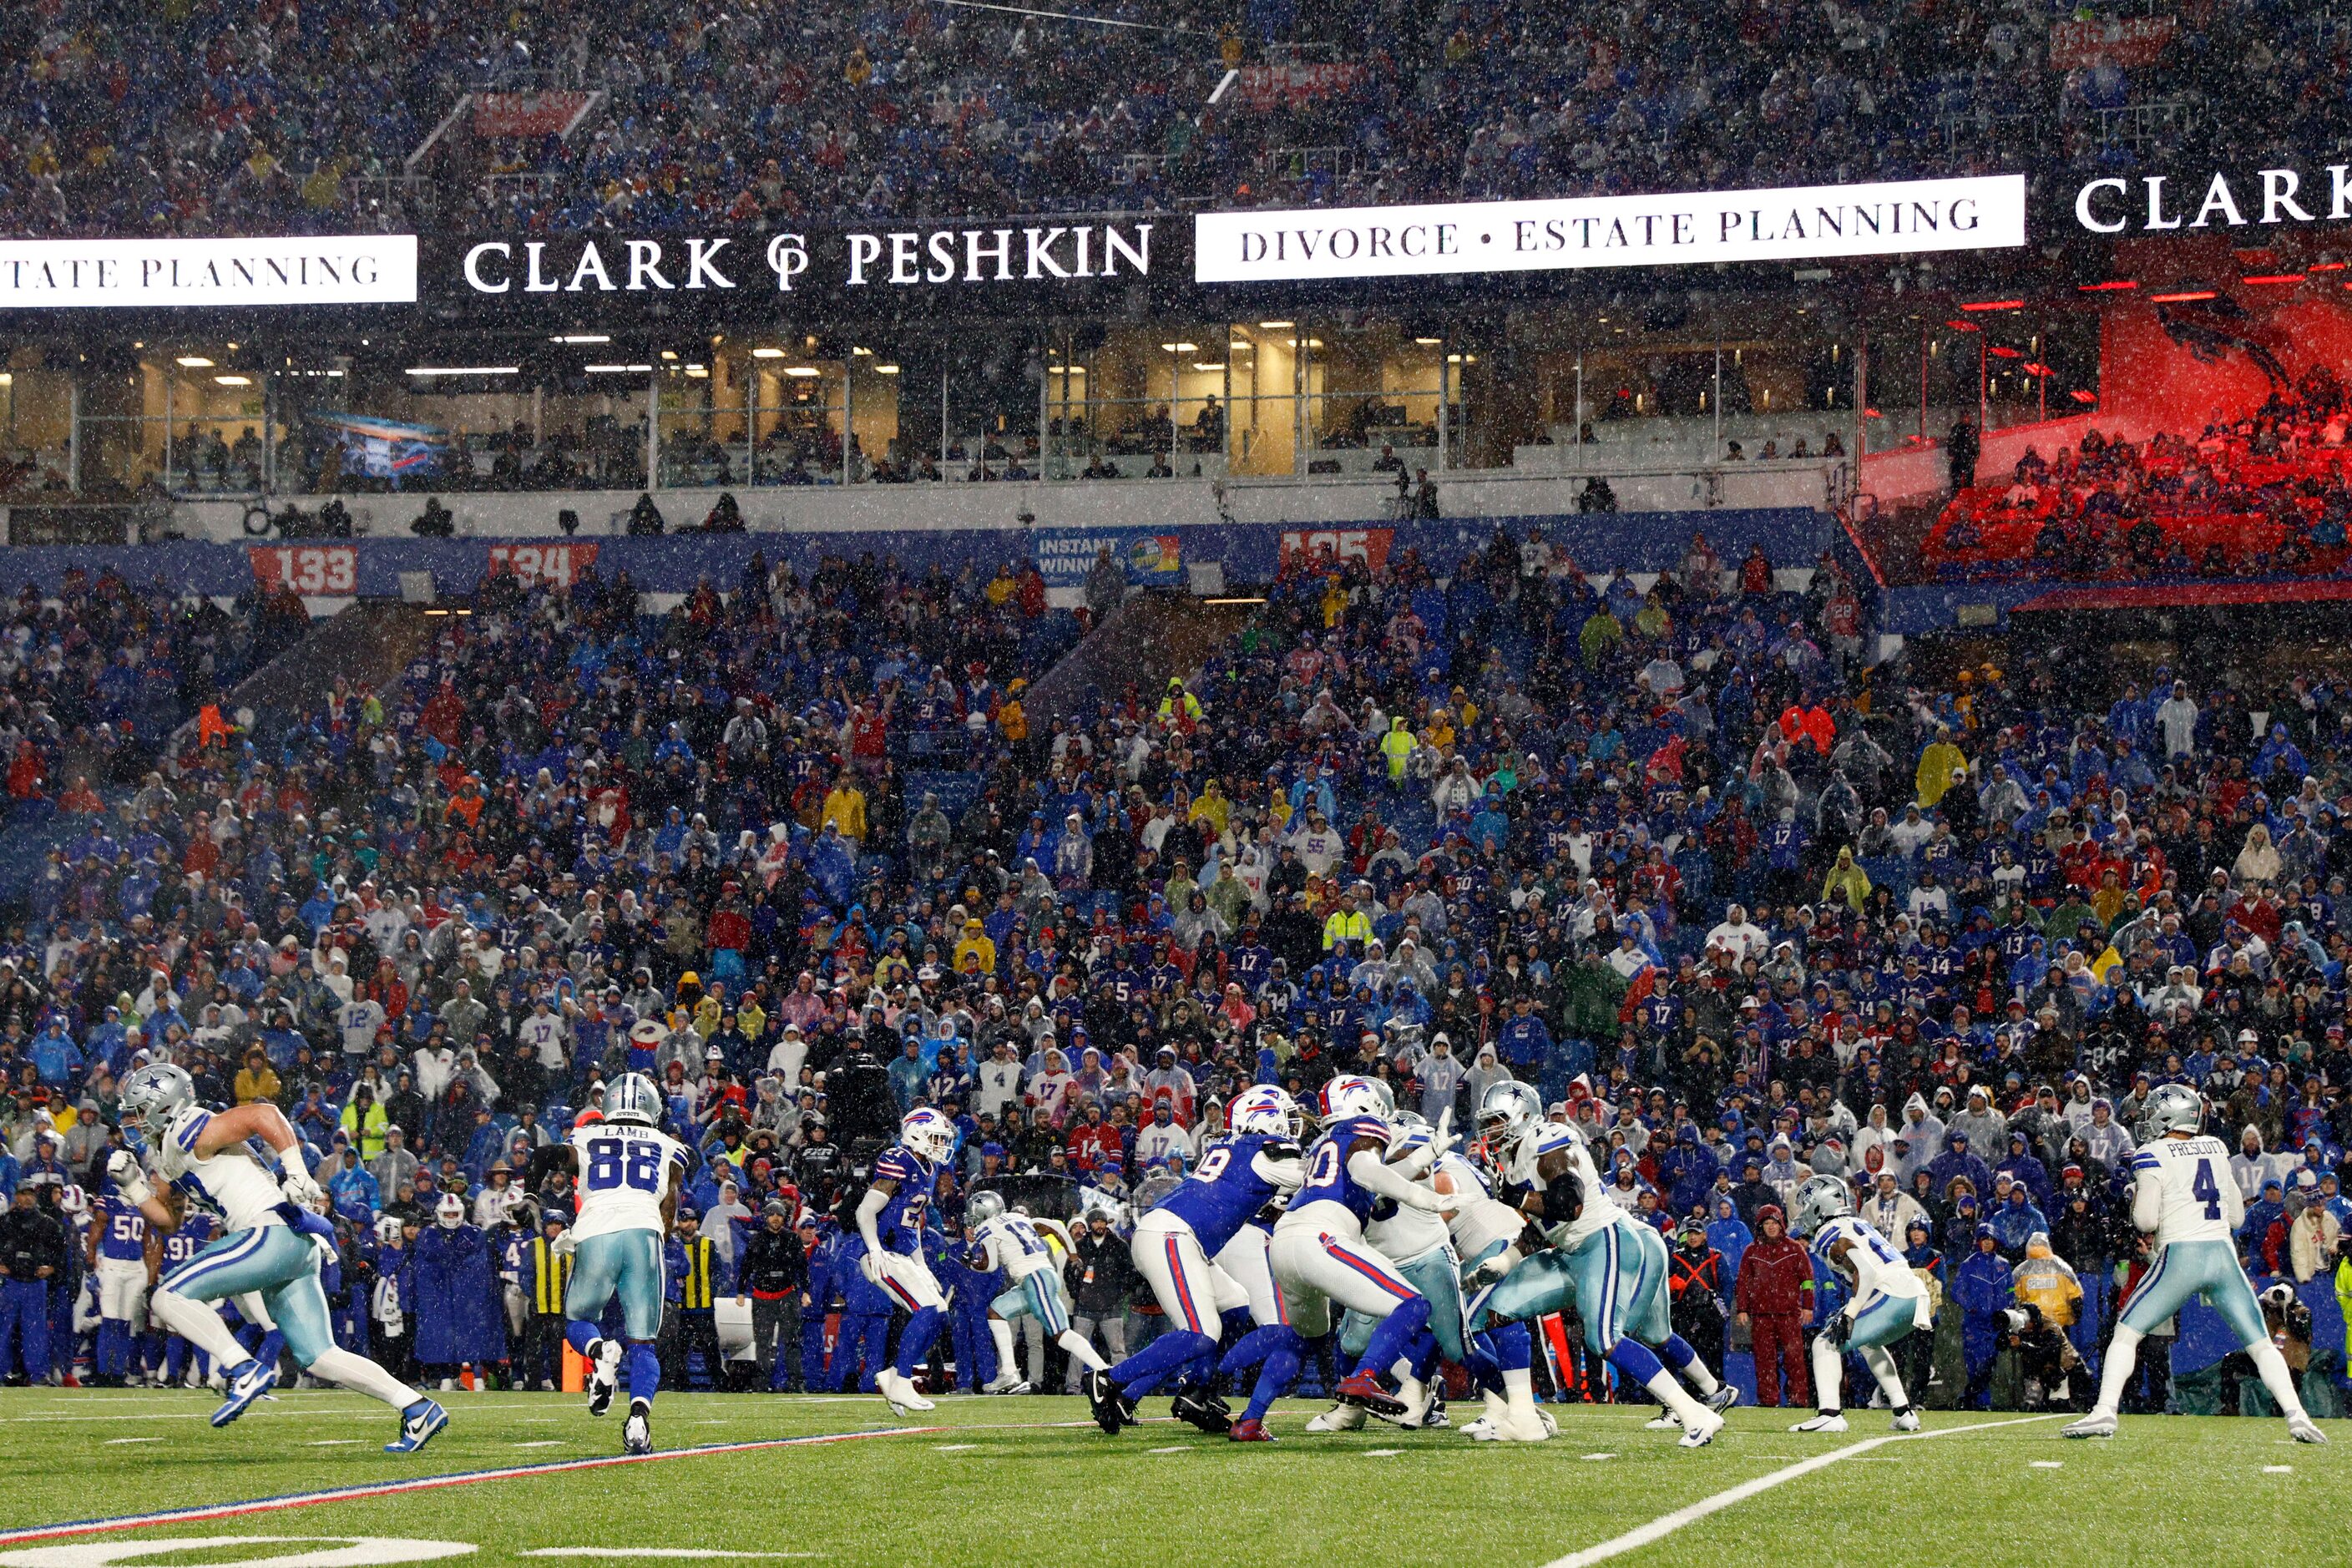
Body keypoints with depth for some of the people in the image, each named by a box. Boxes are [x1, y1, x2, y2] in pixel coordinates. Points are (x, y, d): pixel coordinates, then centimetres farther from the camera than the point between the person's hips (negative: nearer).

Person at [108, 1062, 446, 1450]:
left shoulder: (189, 1133, -7)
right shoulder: (170, 1157, 23)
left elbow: (263, 1113, -17)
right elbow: (168, 1218, 30)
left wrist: (296, 1173, -22)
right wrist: (132, 1185, 16)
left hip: (273, 1232, -10)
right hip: (291, 1252, 10)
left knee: (170, 1296, -12)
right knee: (319, 1358, 7)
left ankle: (246, 1371, -16)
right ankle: (417, 1409, 3)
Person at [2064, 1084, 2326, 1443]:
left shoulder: (2153, 1156, -1)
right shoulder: (2217, 1149, 15)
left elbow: (2145, 1221, -5)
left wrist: (2137, 1196, 14)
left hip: (2180, 1255, -4)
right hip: (2224, 1255, 4)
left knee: (2126, 1333, 6)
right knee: (2261, 1344, 7)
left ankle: (2105, 1410, -8)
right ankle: (2297, 1416, -8)